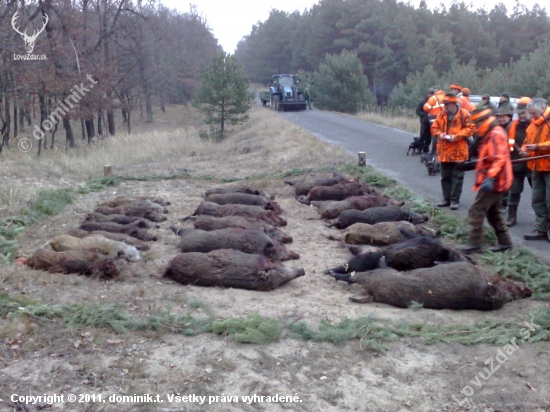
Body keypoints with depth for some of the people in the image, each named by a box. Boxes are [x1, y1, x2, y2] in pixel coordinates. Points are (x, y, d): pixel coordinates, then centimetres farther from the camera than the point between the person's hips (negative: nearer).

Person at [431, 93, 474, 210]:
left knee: (457, 177, 1)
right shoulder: (442, 115, 8)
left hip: (458, 151, -5)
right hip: (444, 151, 5)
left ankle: (454, 200, 6)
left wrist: (456, 136, -19)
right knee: (445, 176, 11)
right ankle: (446, 198, 21)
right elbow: (434, 128, 14)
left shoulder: (464, 114, -6)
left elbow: (470, 129, -9)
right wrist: (440, 134, -8)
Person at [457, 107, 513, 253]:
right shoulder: (491, 134, 16)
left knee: (476, 211, -10)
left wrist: (490, 177, -35)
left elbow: (499, 159, -26)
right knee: (493, 212, 17)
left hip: (493, 182, -11)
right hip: (495, 182, 11)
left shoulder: (495, 135, -16)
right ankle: (505, 241, 22)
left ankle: (474, 243, -8)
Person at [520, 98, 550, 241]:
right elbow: (527, 141, 19)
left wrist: (537, 147, -22)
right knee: (537, 201, 11)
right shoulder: (533, 123, 14)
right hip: (537, 168, 8)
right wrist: (524, 150, -1)